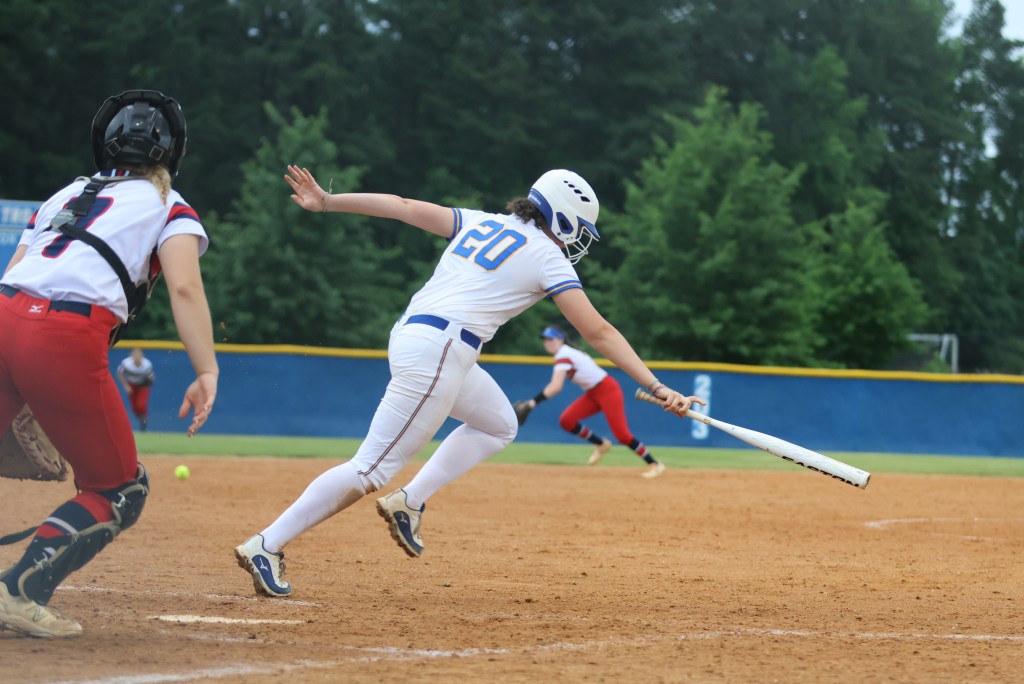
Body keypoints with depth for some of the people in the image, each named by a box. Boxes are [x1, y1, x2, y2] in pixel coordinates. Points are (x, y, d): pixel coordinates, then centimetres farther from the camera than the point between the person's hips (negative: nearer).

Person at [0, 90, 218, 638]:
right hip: (66, 340, -4)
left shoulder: (65, 194, 30)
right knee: (121, 490, 12)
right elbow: (183, 287, -2)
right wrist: (207, 374, -6)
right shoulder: (168, 207, 17)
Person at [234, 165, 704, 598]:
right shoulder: (549, 257, -1)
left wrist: (326, 202, 13)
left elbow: (403, 206, 12)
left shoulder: (480, 223, 17)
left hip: (410, 333, 9)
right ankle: (267, 545, -7)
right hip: (437, 352, -9)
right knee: (371, 470, -6)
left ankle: (409, 502, 14)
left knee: (499, 425, 25)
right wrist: (656, 388, -7)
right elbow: (598, 332, -6)